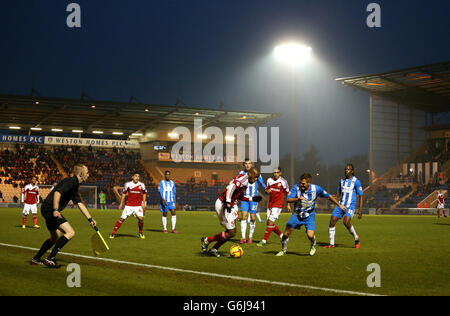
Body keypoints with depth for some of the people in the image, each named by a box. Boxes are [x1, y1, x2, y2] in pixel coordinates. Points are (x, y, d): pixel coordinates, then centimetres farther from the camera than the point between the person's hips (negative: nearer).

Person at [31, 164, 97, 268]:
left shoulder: (75, 185, 19)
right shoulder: (71, 181, -12)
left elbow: (80, 204, 22)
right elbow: (57, 193, -25)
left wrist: (90, 219, 19)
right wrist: (55, 210, -30)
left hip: (48, 210, 11)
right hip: (49, 209, -11)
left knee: (55, 237, 23)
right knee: (70, 232, -16)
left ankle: (36, 259, 32)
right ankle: (50, 258, -16)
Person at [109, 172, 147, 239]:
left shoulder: (142, 185, -2)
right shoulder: (128, 184, -3)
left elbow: (144, 193, 14)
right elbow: (124, 193, 10)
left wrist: (144, 203, 6)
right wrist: (121, 203, 7)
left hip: (138, 205, 0)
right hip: (129, 205, 0)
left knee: (141, 218, -18)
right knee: (122, 218, -6)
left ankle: (141, 233, 5)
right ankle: (113, 232, 7)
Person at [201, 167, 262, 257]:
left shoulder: (245, 182, 15)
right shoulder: (243, 178, -16)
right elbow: (232, 187, -31)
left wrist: (252, 199, 21)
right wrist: (228, 203, -37)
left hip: (230, 206, 10)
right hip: (223, 205, -10)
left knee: (232, 232, 12)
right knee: (231, 233, -5)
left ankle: (214, 249, 22)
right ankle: (207, 240, 9)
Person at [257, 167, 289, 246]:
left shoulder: (283, 181, -8)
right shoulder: (270, 180, 6)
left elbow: (287, 193, 0)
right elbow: (267, 189, 20)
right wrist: (267, 191, -5)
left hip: (278, 204, -6)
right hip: (270, 203, 6)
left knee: (270, 222, -14)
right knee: (269, 223, 7)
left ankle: (264, 240, -11)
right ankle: (283, 236, 24)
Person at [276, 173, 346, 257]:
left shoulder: (316, 189, -16)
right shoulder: (296, 187, -16)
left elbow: (329, 196, -1)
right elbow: (288, 199, -20)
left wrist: (339, 205, 5)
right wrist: (298, 198, -39)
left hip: (309, 215, -1)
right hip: (297, 214, 1)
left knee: (310, 235, -19)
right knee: (286, 233, -4)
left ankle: (313, 246, 16)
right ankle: (283, 250, 22)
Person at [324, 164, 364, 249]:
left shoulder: (356, 181, -6)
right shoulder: (342, 180, 10)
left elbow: (360, 196, -5)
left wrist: (360, 210, -11)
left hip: (350, 206, -6)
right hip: (340, 205, 6)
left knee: (346, 222, -26)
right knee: (332, 222, -6)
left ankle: (356, 238, 0)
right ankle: (331, 244, 5)